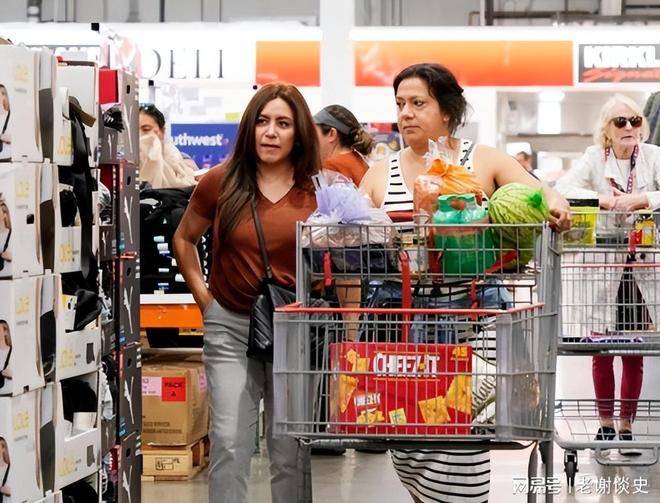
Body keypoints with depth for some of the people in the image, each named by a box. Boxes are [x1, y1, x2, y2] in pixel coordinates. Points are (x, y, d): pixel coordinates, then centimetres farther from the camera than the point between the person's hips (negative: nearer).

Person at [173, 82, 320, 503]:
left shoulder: (318, 191, -4)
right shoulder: (222, 182, -2)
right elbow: (184, 239, 13)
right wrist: (202, 295, 6)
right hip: (230, 326, 0)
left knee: (291, 448, 7)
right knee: (229, 443, 0)